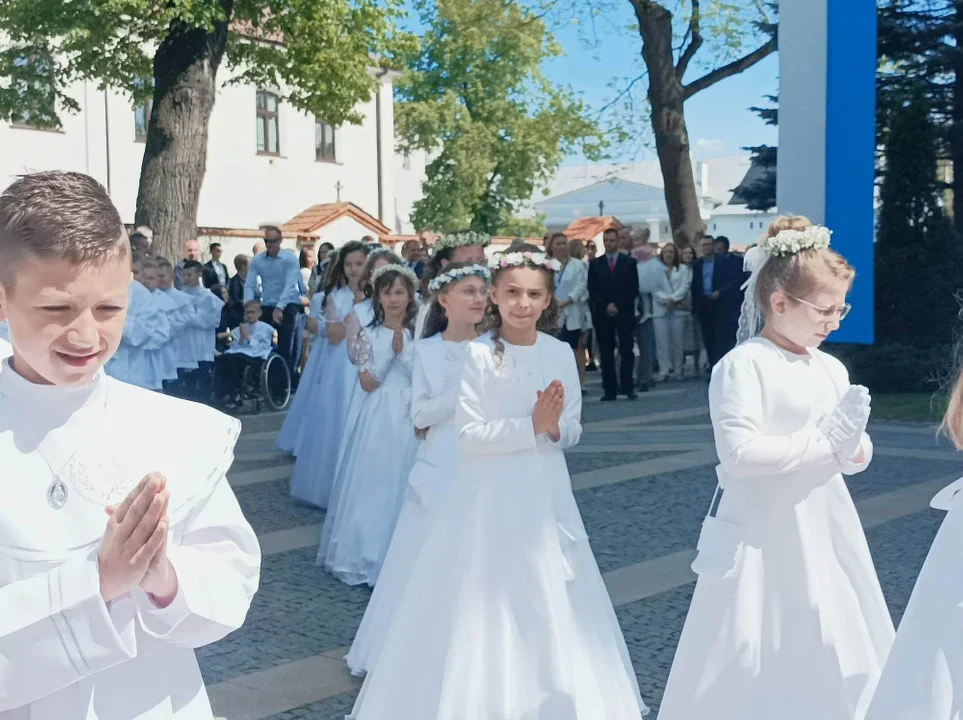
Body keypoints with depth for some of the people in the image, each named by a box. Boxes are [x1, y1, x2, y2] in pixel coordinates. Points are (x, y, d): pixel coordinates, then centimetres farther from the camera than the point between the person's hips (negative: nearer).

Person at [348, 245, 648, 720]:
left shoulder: (560, 354, 1)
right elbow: (468, 435, -14)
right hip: (490, 498, -4)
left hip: (546, 496, 4)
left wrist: (555, 427, -15)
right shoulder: (478, 355, -11)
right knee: (484, 605, 3)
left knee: (550, 606, 14)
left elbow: (573, 430, 6)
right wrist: (531, 426, -20)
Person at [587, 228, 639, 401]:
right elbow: (592, 290, 4)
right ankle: (610, 389, 2)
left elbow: (634, 289, 2)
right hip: (602, 314, 1)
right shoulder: (595, 264, 9)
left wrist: (618, 305, -8)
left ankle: (627, 387, 0)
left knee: (627, 352, -6)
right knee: (606, 354, 0)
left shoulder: (629, 262, 7)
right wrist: (606, 306, -9)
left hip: (624, 313, -1)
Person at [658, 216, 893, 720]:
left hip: (825, 535, 7)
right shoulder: (743, 365, -13)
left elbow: (853, 458, 13)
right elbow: (739, 452, -24)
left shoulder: (832, 369, 7)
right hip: (761, 539, -7)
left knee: (841, 659, 14)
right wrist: (824, 440, -19)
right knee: (743, 662, 1)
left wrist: (855, 447, -10)